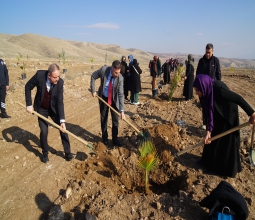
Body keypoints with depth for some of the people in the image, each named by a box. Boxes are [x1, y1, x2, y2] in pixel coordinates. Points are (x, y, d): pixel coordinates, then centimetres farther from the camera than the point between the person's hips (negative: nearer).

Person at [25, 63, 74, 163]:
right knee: (44, 131, -5)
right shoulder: (39, 74, -26)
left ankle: (68, 153, 16)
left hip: (54, 108, 1)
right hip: (41, 109, -1)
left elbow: (60, 102, -19)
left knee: (63, 129, 0)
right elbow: (28, 87, -10)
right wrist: (29, 104, -15)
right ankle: (45, 153, 20)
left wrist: (62, 120, -24)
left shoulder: (60, 82, -23)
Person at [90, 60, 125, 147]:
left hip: (114, 99, 0)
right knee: (103, 119, 10)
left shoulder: (120, 78, -25)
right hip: (103, 98, 0)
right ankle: (105, 138, 27)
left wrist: (122, 110, -31)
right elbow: (93, 76, -6)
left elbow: (121, 94, -25)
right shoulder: (103, 69, -24)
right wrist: (93, 90, -9)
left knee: (115, 119, 4)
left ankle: (115, 139, 20)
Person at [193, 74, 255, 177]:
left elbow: (238, 99, -26)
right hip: (218, 117, 7)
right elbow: (208, 114, -13)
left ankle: (227, 168, 27)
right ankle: (211, 162, 37)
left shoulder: (218, 89, -36)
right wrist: (208, 131, -19)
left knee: (226, 143, 7)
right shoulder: (206, 93, -14)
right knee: (212, 140, 16)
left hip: (229, 119, -7)